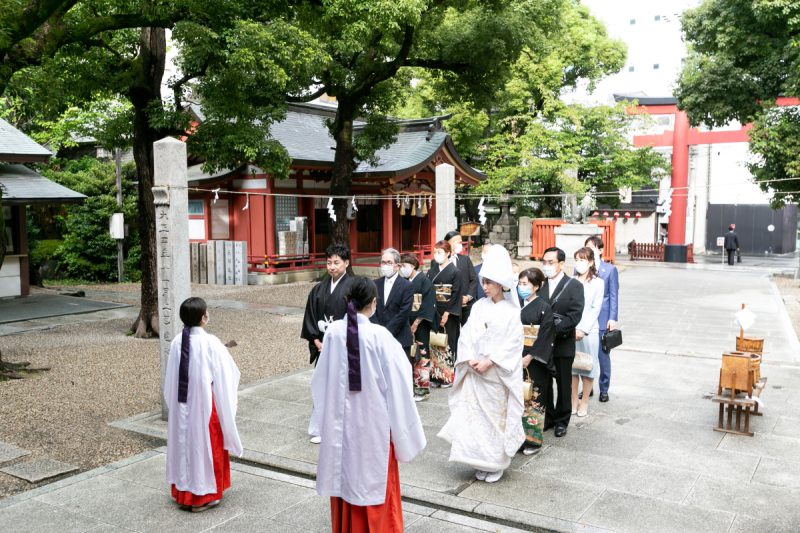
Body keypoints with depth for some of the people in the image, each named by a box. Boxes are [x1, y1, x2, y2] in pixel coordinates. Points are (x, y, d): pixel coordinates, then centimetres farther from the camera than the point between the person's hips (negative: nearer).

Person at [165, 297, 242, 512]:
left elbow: (170, 378, 5)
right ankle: (202, 496, 16)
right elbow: (225, 374, -11)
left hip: (181, 404, 5)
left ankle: (182, 491, 29)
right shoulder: (210, 343, -20)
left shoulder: (177, 341, -4)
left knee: (184, 443, 17)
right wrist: (231, 397, 5)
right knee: (205, 445, 8)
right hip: (204, 404, -5)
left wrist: (173, 402, 18)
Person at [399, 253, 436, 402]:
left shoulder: (424, 280, -7)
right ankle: (411, 385, 15)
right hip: (407, 324, 5)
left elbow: (428, 304, -13)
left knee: (421, 354, -1)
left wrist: (416, 323, -14)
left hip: (420, 324, -5)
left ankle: (423, 388, 8)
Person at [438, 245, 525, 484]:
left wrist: (489, 362, -16)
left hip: (498, 376, -4)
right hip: (474, 373, 4)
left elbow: (512, 344, -11)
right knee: (474, 417, 5)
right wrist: (470, 360, -9)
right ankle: (481, 463, 19)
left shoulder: (511, 312, -6)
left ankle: (496, 465, 18)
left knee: (496, 417, 5)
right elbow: (466, 336, 4)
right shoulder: (478, 307, 5)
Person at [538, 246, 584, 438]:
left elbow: (574, 315, -14)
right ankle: (546, 417, 27)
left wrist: (554, 329, -22)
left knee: (563, 384, 11)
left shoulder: (574, 286, -6)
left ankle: (561, 420, 25)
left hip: (562, 344, -3)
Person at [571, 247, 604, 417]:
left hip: (588, 331, -2)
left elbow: (595, 309, -5)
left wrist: (583, 329, -12)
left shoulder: (598, 283, -1)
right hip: (570, 331, 2)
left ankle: (584, 402, 17)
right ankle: (573, 401, 19)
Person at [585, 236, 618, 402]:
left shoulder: (610, 269, 0)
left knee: (603, 356, 6)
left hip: (602, 320, -2)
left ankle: (604, 390, 19)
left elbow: (614, 296, 0)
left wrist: (613, 318, -7)